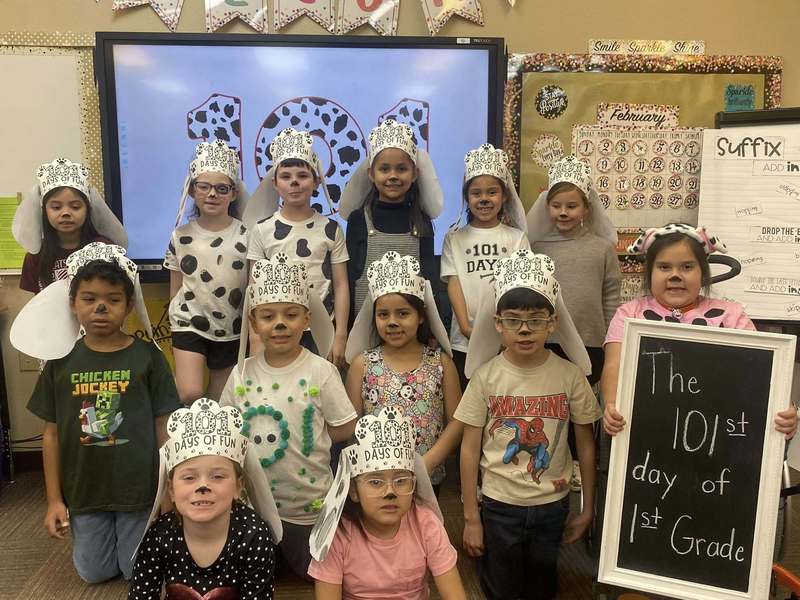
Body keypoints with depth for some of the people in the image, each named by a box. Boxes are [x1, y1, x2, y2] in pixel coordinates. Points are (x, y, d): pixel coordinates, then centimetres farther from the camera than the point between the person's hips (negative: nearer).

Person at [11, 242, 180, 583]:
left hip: (139, 490, -2)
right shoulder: (61, 361, -4)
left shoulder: (147, 357, -10)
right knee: (94, 573, 17)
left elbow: (163, 426, -5)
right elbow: (52, 433, 2)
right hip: (83, 492, 2)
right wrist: (54, 499, 2)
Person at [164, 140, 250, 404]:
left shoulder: (245, 236, -5)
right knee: (190, 395, -16)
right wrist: (177, 321, 8)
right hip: (189, 325, 0)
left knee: (220, 400, 12)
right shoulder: (181, 236, -1)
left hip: (232, 330, 0)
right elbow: (175, 288, 7)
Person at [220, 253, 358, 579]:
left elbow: (346, 428, -13)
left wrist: (295, 433, -11)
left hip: (307, 506, -2)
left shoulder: (320, 372, -18)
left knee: (312, 573, 19)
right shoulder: (242, 374, -8)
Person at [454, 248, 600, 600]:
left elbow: (586, 445, -1)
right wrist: (471, 517, -5)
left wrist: (588, 509, 3)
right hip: (498, 505, -1)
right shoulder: (486, 377, -12)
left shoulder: (570, 375, -10)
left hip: (552, 505, 1)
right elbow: (469, 450, -7)